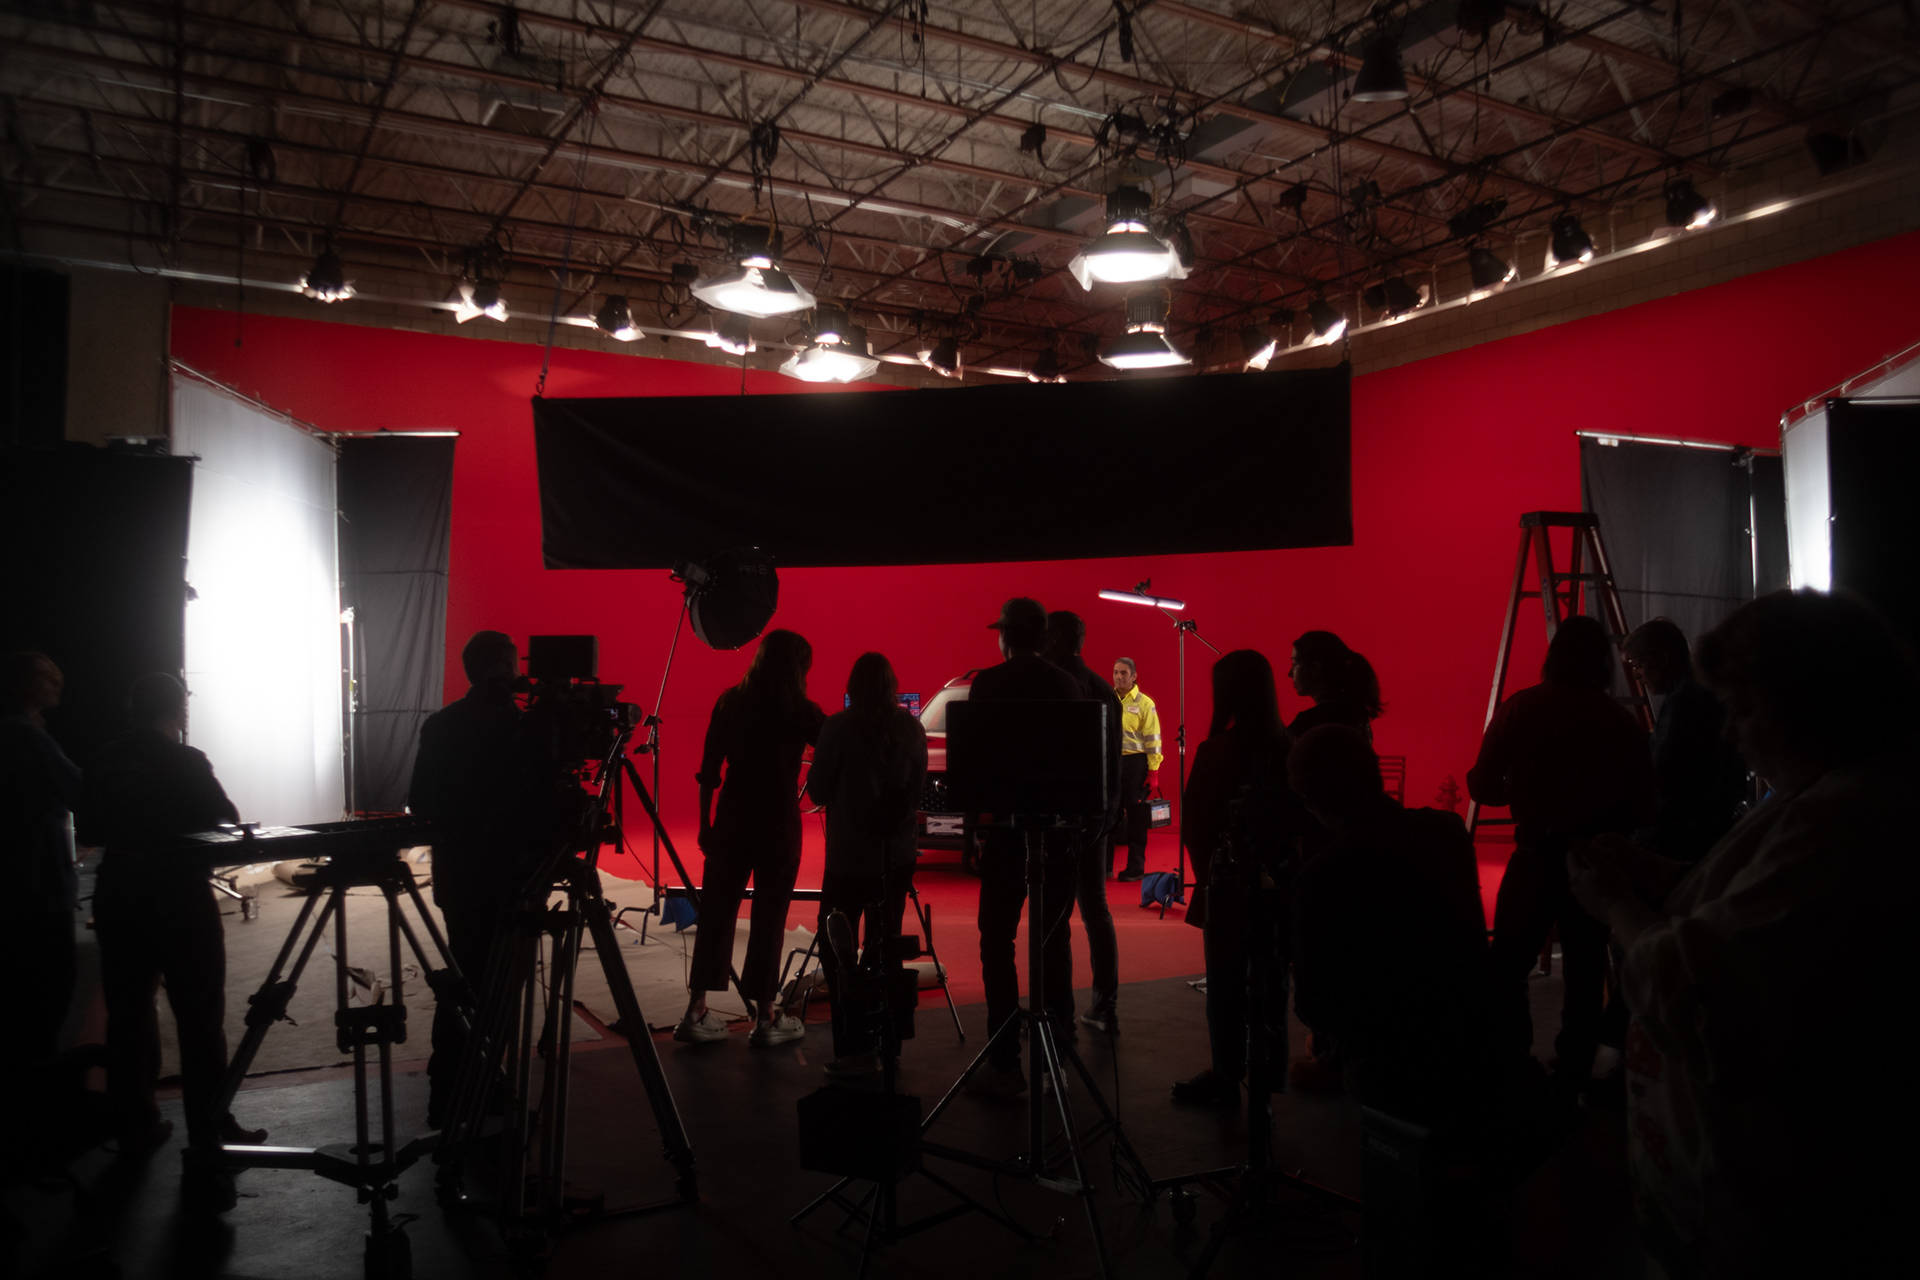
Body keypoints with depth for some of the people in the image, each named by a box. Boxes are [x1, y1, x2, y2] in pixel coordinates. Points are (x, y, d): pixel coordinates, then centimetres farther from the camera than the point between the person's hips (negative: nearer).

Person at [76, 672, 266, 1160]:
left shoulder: (102, 762, 0)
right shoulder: (186, 763, -15)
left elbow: (87, 832, 8)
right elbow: (227, 822, -9)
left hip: (118, 897, 5)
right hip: (179, 899, -5)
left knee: (128, 1011, 15)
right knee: (199, 1018, 2)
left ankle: (136, 1123, 24)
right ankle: (209, 1132, 7)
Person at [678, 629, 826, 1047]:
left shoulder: (730, 702, 3)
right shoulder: (800, 711, -8)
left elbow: (708, 771, 4)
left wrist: (705, 823, 11)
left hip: (731, 820, 3)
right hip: (779, 825, -3)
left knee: (715, 914, 10)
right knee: (769, 919, 4)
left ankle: (696, 1013, 14)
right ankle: (765, 1018, 12)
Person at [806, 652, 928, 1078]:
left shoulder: (840, 727, -12)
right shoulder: (911, 728, 0)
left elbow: (817, 790, -6)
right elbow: (917, 791, 7)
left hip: (850, 855, -4)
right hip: (897, 854, 5)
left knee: (835, 947, 4)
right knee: (884, 946, 15)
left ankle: (856, 1048, -3)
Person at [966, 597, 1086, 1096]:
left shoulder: (988, 682, -6)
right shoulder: (1066, 684, 4)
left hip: (1007, 821, -4)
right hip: (1058, 824, 4)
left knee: (998, 941, 2)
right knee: (1053, 939, 12)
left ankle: (1004, 1063, 0)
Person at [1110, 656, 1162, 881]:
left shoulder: (1144, 703, -2)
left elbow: (1152, 738, -4)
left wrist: (1153, 771, -8)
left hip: (1135, 763, -3)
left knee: (1136, 816, 3)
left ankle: (1135, 867, 12)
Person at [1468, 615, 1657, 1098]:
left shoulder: (1520, 709, -6)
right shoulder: (1620, 720, -3)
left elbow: (1481, 787, -6)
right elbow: (1643, 805, 0)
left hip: (1537, 857, -2)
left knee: (1505, 969, 6)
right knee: (1585, 972, 11)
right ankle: (1570, 1081, 16)